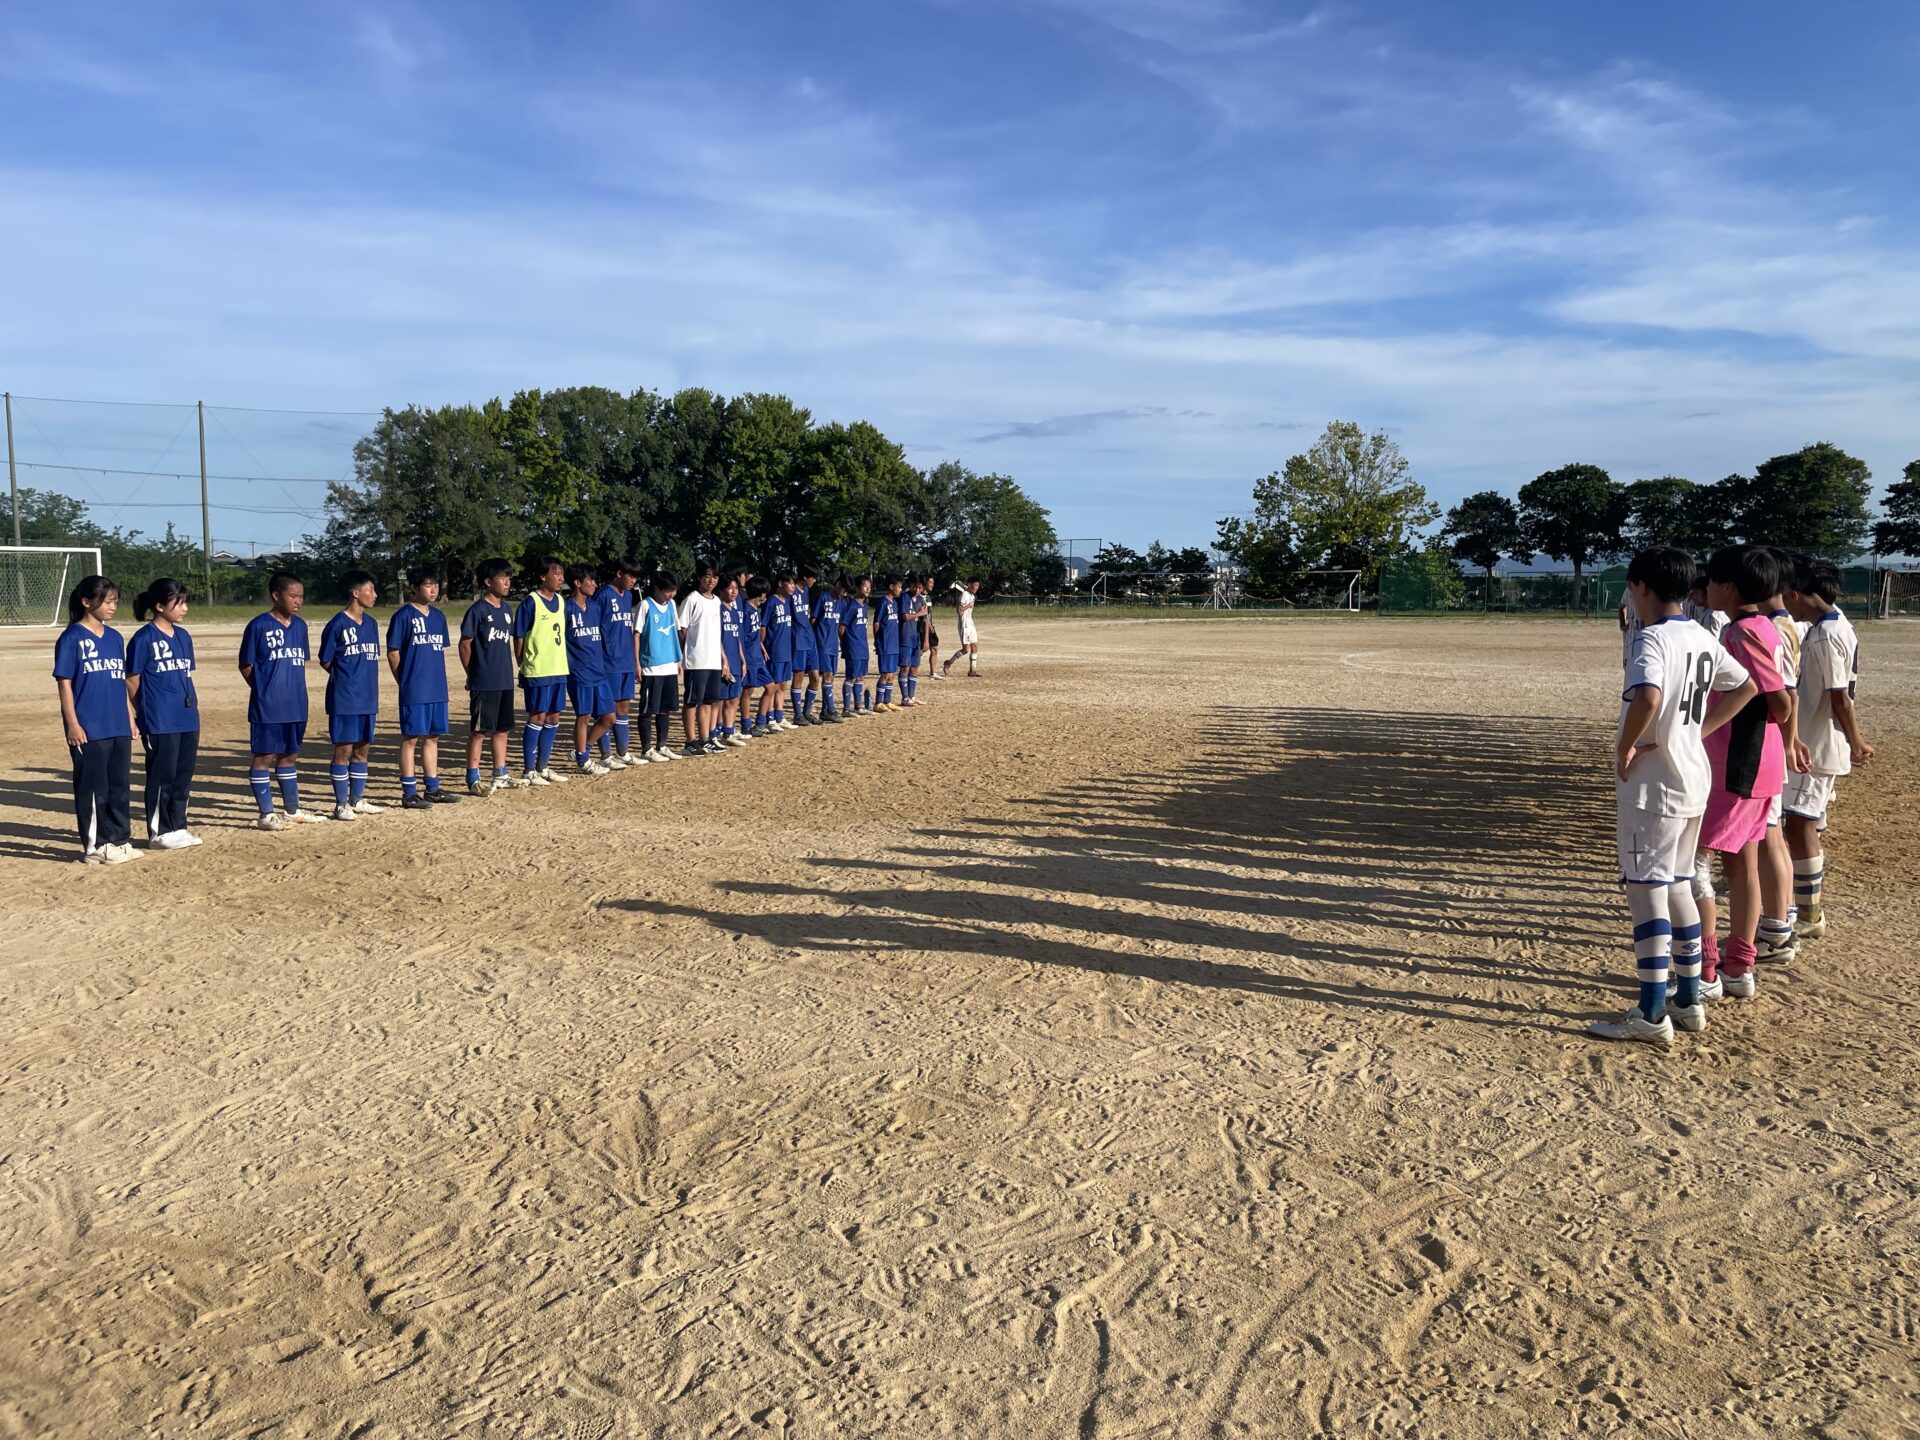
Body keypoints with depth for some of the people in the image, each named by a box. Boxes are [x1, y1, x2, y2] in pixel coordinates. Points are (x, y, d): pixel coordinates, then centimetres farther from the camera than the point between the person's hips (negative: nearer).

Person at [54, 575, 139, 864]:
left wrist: (131, 718, 15)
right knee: (93, 789, 0)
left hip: (119, 728, 6)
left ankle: (120, 841, 21)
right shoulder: (72, 638, -6)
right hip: (88, 730, -6)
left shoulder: (115, 637, 12)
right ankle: (95, 847, 8)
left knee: (120, 786, 11)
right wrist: (72, 724, -13)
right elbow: (64, 683, -8)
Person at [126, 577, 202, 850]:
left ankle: (178, 827, 22)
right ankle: (158, 833, 10)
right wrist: (141, 714, -1)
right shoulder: (143, 639, -9)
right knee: (162, 777, 1)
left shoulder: (183, 636, 12)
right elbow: (132, 682, -6)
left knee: (184, 776, 12)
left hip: (187, 721, 7)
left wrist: (194, 704, 12)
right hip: (159, 723, -7)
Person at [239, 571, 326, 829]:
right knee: (264, 757, 2)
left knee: (290, 755, 16)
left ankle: (292, 810, 26)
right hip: (267, 708, -7)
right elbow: (246, 666, -5)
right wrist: (266, 691, -5)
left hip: (296, 706, 7)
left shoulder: (300, 625, 9)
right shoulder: (258, 626, -10)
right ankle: (267, 814, 7)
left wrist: (295, 690, 8)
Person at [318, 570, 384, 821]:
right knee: (343, 750, -2)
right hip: (344, 699, -7)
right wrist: (347, 678, 0)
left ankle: (357, 800, 21)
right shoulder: (337, 625, -10)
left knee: (363, 749, 12)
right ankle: (341, 804, 5)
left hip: (367, 698, 7)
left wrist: (372, 691, 9)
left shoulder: (371, 623, 11)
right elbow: (326, 661, -5)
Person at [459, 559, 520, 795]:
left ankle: (501, 774, 24)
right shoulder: (477, 610, -11)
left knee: (502, 728, 14)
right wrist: (473, 674, -2)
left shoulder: (505, 608, 11)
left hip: (505, 681, 7)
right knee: (479, 731, -2)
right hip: (483, 684, -7)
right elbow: (465, 644, -8)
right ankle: (473, 780, 4)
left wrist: (507, 670, 13)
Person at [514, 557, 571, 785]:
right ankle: (528, 771, 6)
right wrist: (522, 667, -7)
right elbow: (518, 637, -9)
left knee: (553, 718, 10)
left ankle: (543, 767, 21)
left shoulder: (561, 602, 10)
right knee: (537, 717, -2)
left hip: (559, 670, 7)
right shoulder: (530, 603, -11)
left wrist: (562, 663, 14)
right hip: (537, 671, -7)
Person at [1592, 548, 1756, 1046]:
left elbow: (1648, 697, -35)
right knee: (1677, 885, 18)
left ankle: (1651, 1015, 0)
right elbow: (1745, 686, 22)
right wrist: (1700, 729, 16)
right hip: (1693, 779, 9)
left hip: (1653, 785, -9)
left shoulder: (1652, 638, -17)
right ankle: (1688, 1000, 25)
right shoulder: (1702, 638, 10)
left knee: (1647, 890, -4)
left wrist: (1624, 749, -21)